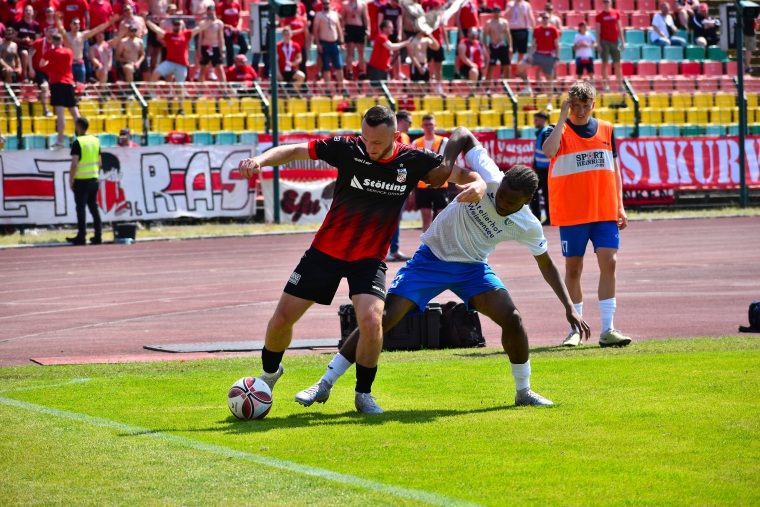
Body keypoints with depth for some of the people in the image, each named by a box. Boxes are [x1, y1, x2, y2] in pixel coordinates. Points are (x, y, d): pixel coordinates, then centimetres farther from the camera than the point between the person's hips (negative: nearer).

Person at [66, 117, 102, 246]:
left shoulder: (77, 143, -12)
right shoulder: (95, 141, 9)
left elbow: (74, 164, -16)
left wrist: (70, 180, -9)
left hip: (81, 181, -6)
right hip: (94, 179, 6)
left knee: (81, 208, -3)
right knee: (94, 208, 11)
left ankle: (81, 236, -5)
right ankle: (98, 236, 9)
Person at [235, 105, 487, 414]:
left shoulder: (413, 162, -11)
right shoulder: (348, 149, -13)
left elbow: (459, 173, -3)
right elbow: (295, 151, -10)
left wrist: (477, 184, -26)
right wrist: (260, 160, -27)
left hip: (369, 259, -1)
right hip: (326, 250, 1)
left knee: (371, 320, -25)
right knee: (282, 318, 3)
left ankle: (363, 393, -2)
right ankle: (270, 372, 34)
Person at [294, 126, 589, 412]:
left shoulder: (528, 227, -16)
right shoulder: (488, 178, -23)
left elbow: (546, 265, 2)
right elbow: (464, 135, -10)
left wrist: (569, 308, -1)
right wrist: (446, 163, -27)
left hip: (472, 268, 2)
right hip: (431, 258, -2)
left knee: (511, 318, -19)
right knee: (382, 318, -14)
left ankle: (523, 392, 5)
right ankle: (325, 385, -6)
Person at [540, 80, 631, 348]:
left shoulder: (606, 130, 10)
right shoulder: (558, 131, -1)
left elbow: (614, 169, 15)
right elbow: (549, 151, -25)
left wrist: (620, 206, 8)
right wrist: (562, 117, -20)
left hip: (605, 212, 2)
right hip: (571, 214, -2)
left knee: (609, 263, -8)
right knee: (573, 269, 4)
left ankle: (608, 329, -7)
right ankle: (575, 329, 13)